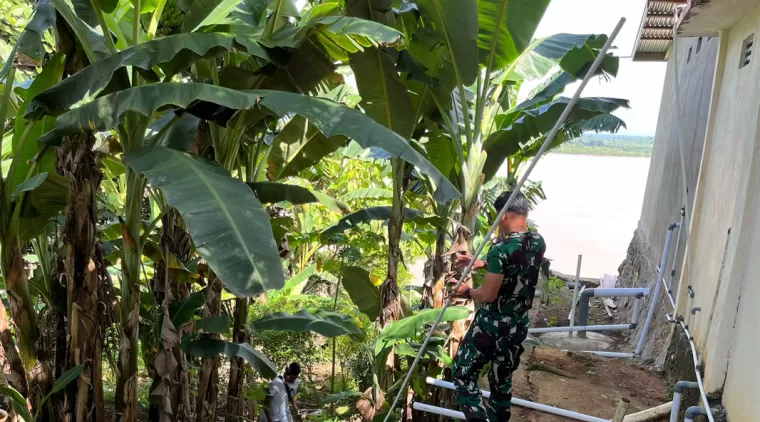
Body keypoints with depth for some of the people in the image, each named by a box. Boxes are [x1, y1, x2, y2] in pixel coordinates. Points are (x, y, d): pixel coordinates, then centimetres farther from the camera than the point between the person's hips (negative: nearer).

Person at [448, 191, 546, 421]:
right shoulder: (538, 242, -1)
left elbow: (488, 295, -21)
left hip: (492, 325, -7)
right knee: (502, 380, 22)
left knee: (463, 375, 9)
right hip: (518, 325, 7)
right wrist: (483, 264, 17)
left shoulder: (501, 248, -24)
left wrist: (467, 292, -1)